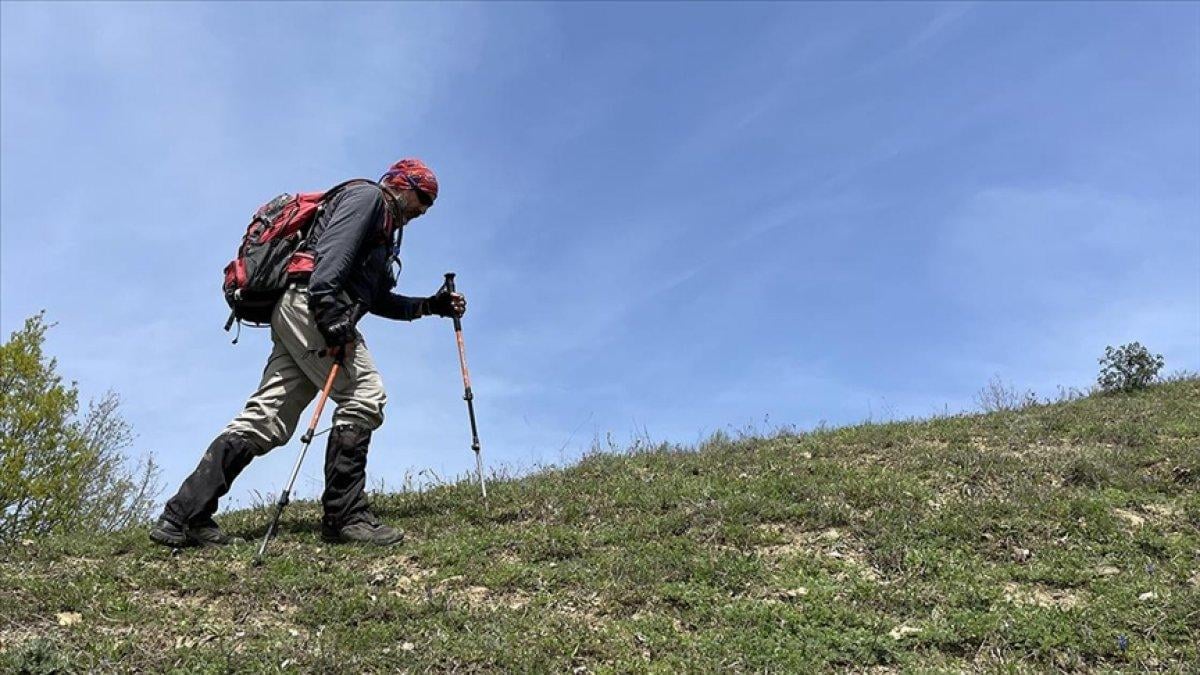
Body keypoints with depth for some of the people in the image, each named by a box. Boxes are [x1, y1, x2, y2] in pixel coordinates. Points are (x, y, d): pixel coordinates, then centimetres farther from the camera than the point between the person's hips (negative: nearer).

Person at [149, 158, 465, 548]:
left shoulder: (381, 228, 34)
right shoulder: (367, 196, 4)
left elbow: (379, 300, 34)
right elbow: (334, 252, -14)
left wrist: (430, 306, 25)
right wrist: (332, 319, -25)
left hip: (293, 312, 10)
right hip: (310, 301, -10)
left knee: (266, 420, 2)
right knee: (364, 398, -12)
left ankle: (182, 517, 1)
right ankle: (344, 516, -11)